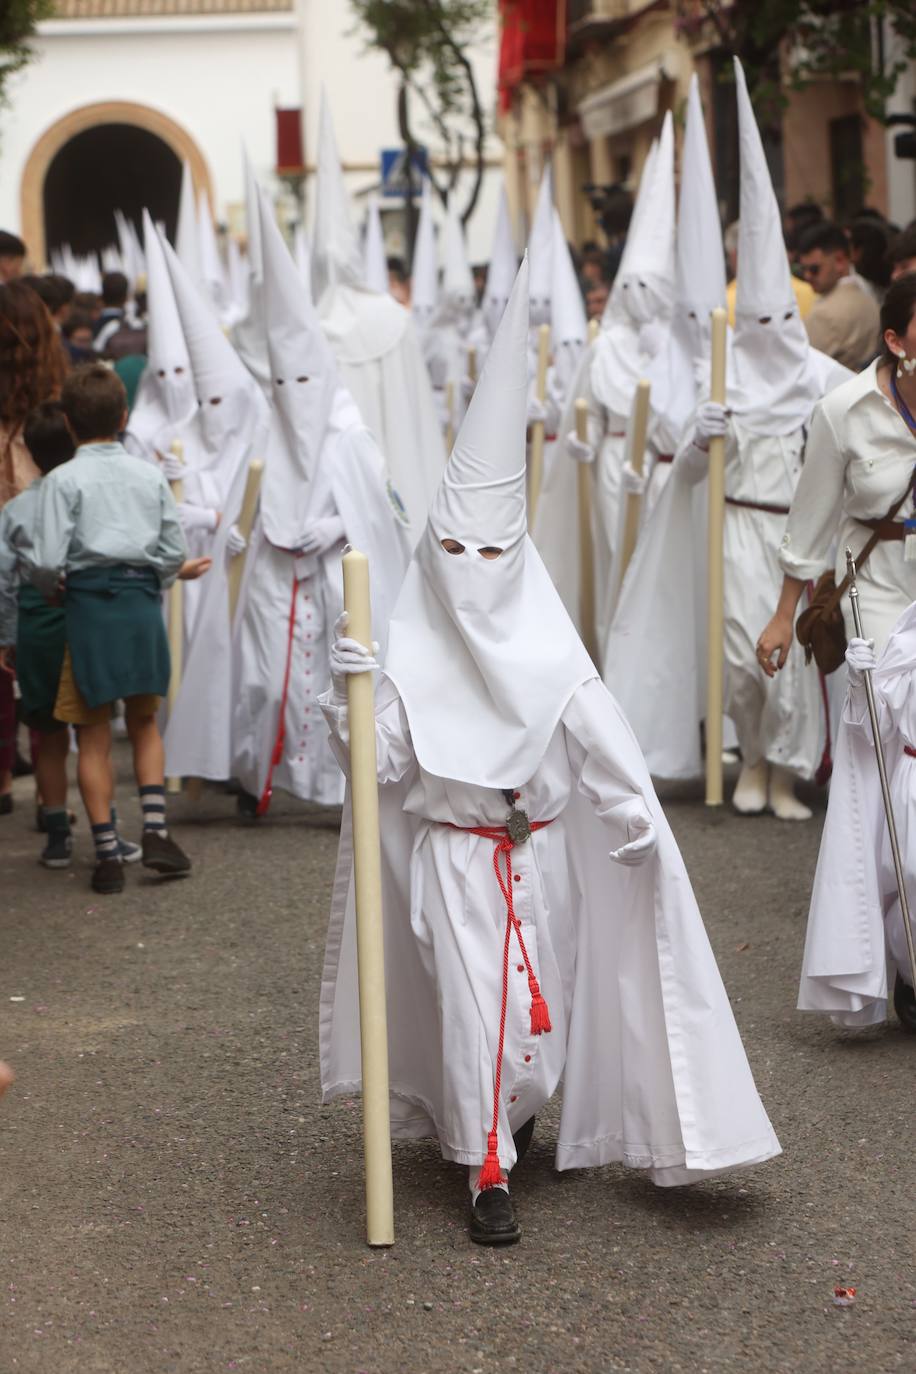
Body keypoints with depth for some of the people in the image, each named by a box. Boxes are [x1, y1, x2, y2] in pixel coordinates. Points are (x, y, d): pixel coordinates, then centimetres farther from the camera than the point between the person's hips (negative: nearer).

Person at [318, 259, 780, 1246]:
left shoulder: (547, 652, -5)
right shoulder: (407, 655, -7)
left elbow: (600, 738, -5)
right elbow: (382, 763, -9)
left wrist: (636, 818, -11)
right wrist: (350, 696, -24)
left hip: (541, 850, 2)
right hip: (451, 853, -2)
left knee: (545, 997, 11)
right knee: (474, 999, -6)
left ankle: (516, 1113, 40)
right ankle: (487, 1173, 4)